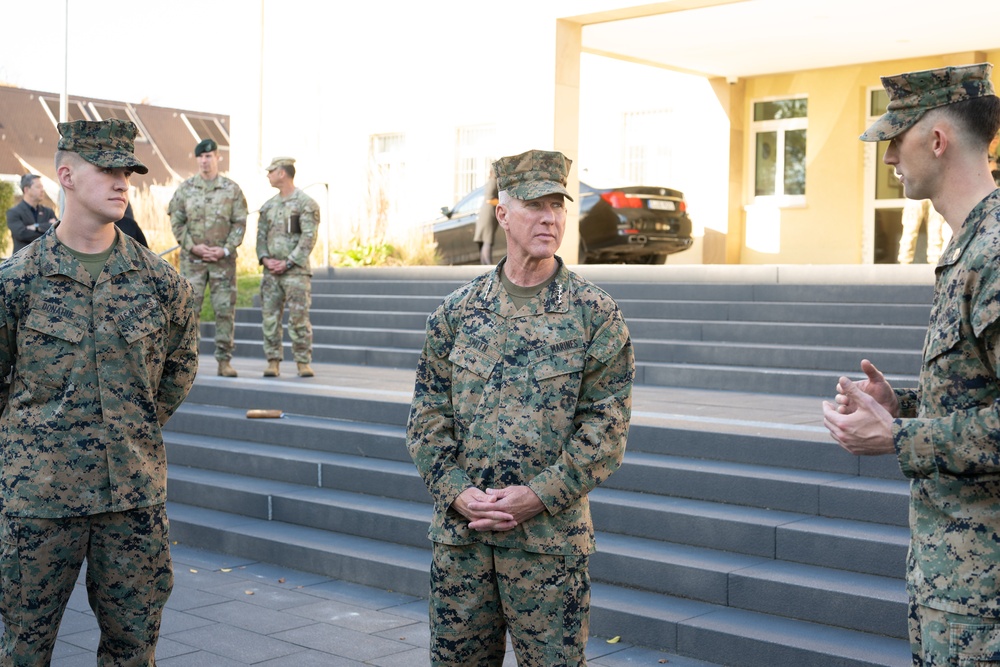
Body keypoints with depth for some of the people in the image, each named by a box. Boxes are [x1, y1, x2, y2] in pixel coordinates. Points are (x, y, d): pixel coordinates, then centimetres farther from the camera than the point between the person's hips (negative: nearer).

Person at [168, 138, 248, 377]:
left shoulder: (232, 189, 4)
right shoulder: (185, 189, 5)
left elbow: (240, 223, 2)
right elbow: (176, 222, 4)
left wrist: (225, 249, -9)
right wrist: (193, 246, -7)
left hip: (223, 259, 0)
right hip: (192, 258, 0)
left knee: (225, 309, 0)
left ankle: (224, 360, 7)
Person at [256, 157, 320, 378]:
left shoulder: (306, 204, -4)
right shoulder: (268, 206, 16)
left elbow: (308, 238, -10)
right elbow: (261, 235, 14)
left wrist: (287, 262, -14)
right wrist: (266, 259, -4)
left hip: (296, 270, -6)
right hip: (271, 271, 6)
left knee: (299, 318, -7)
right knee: (270, 317, 2)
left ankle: (303, 363, 0)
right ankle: (273, 362, 8)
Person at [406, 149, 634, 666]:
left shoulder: (594, 312, -2)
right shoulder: (457, 311, 5)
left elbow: (606, 424, -6)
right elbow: (427, 415, 6)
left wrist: (538, 495, -14)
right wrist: (457, 491, -9)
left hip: (549, 536, -2)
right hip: (459, 530, 3)